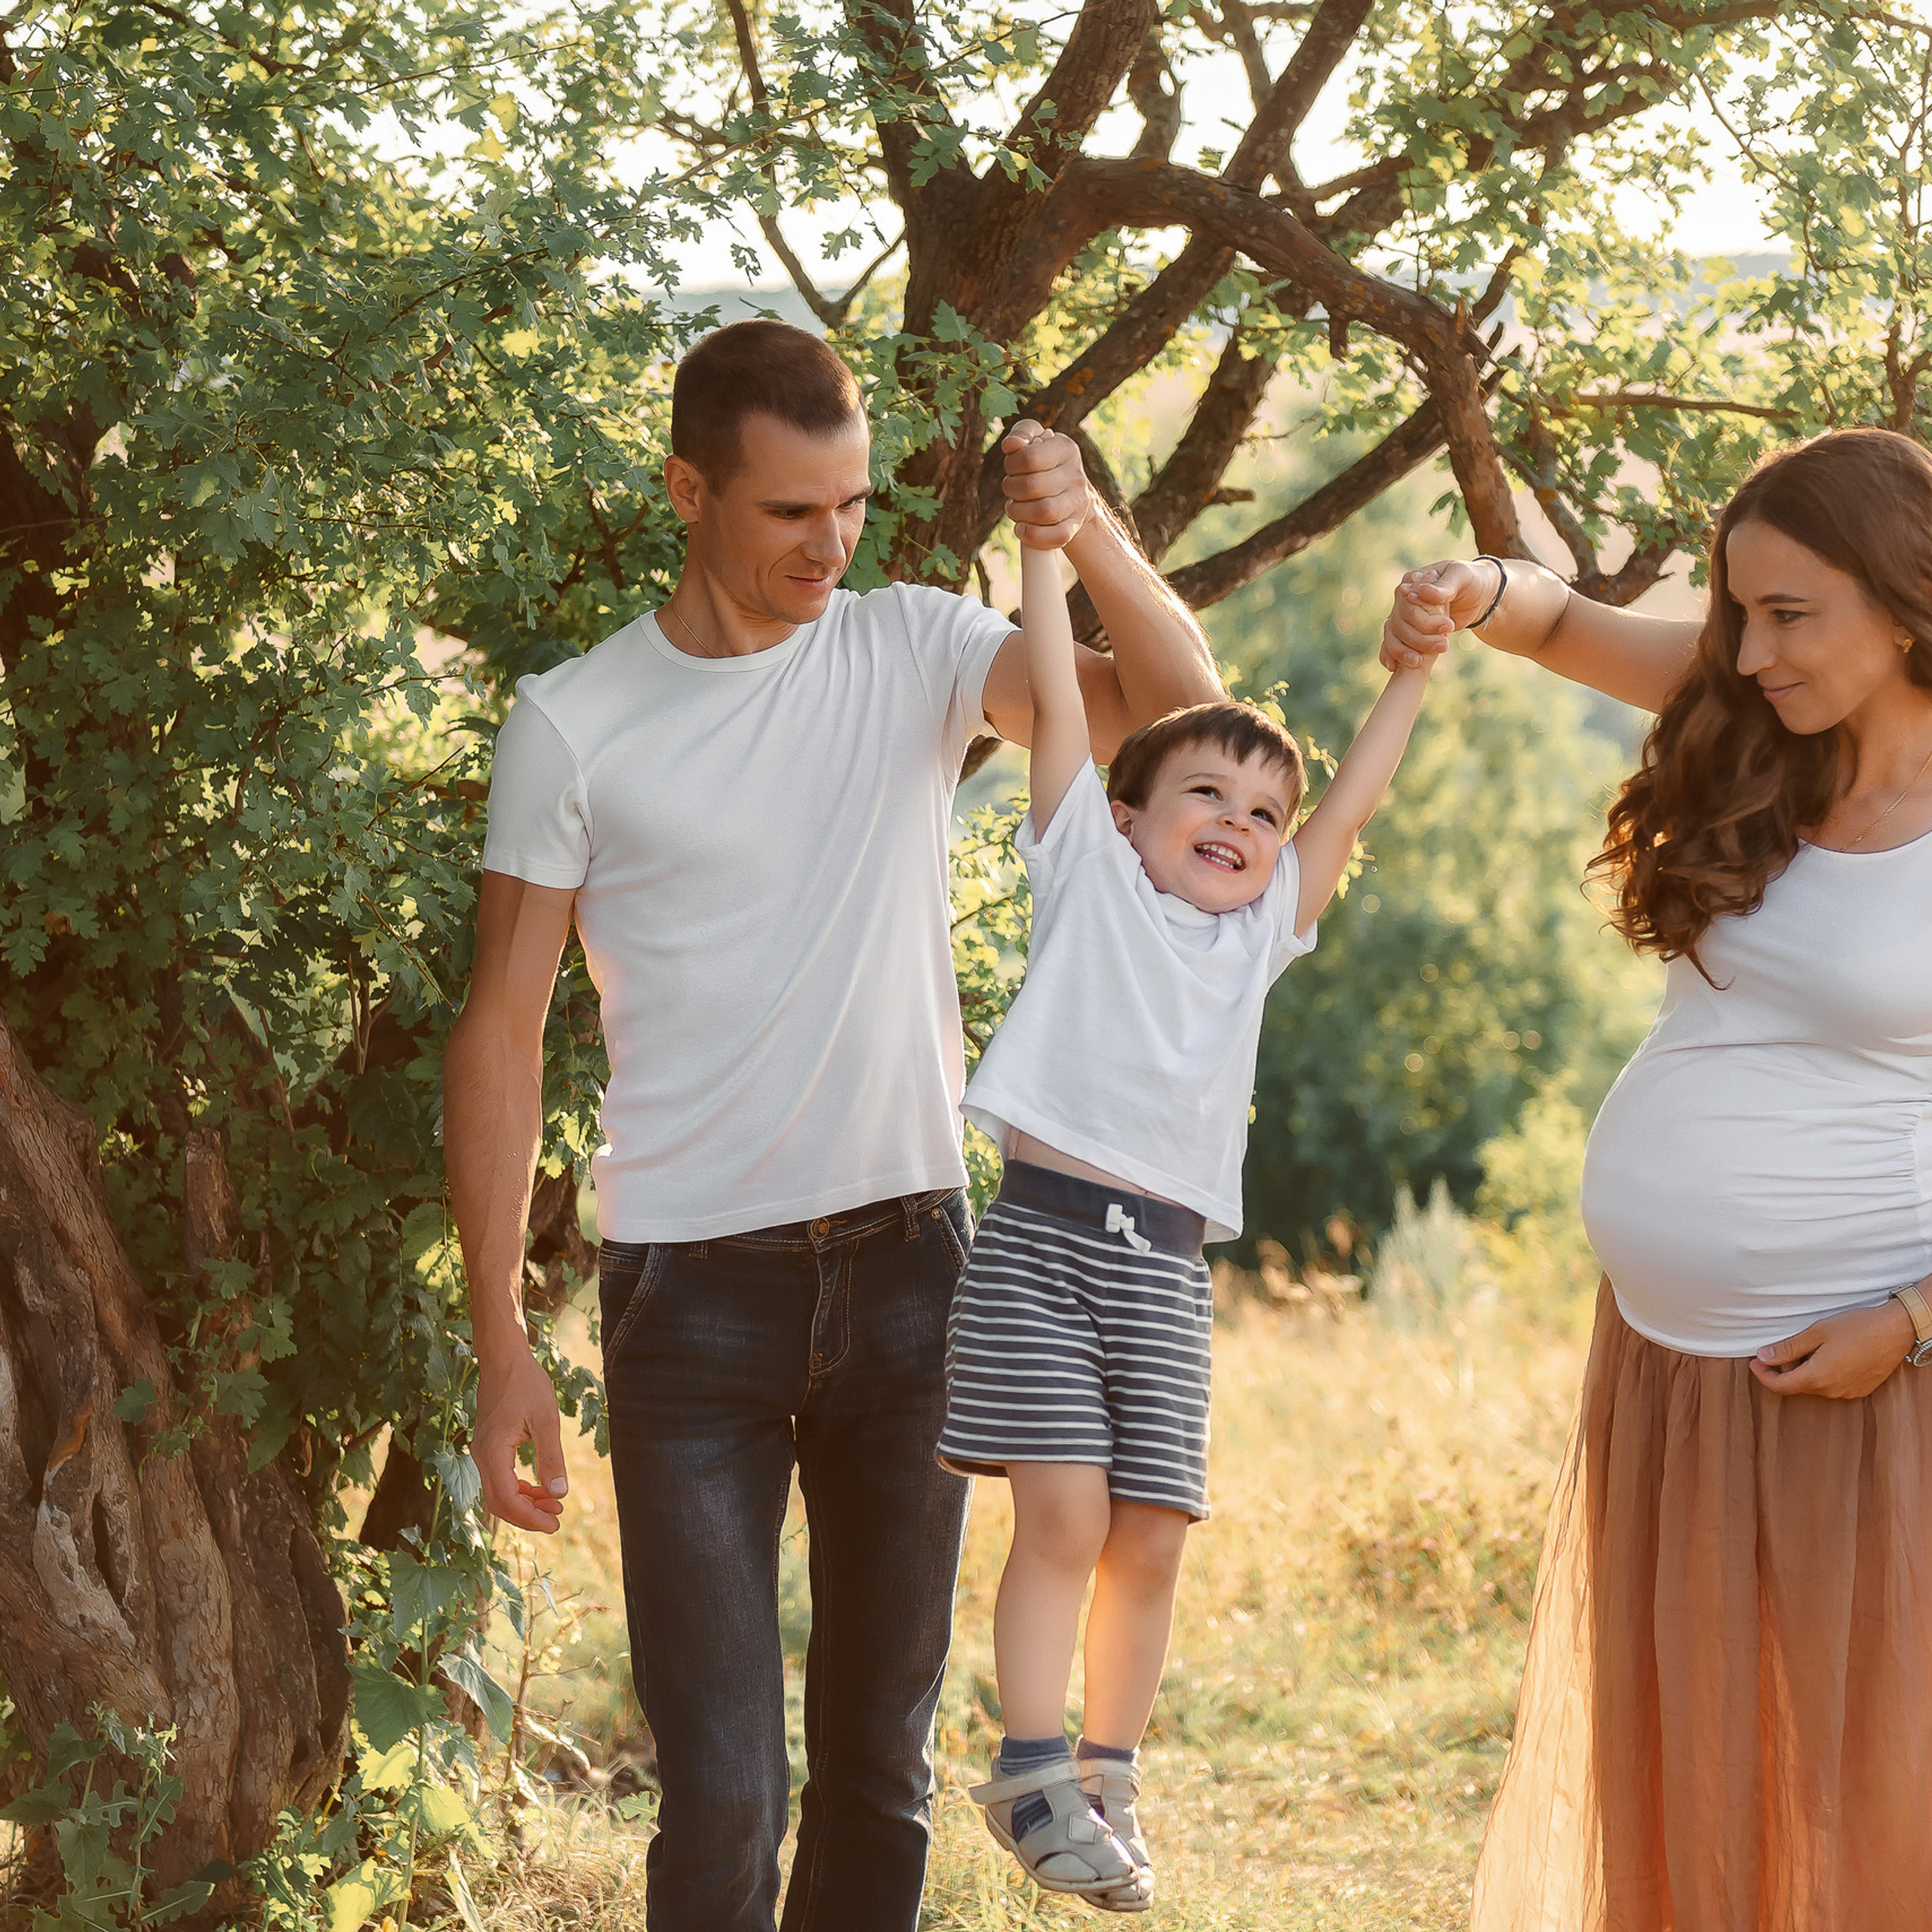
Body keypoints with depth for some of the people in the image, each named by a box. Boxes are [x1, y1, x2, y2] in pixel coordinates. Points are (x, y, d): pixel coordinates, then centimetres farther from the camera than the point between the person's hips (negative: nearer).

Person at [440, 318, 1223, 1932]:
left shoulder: (914, 652, 5)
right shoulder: (577, 726, -3)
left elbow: (1177, 713, -3)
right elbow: (502, 1034, -3)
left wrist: (1095, 534, -22)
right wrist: (500, 1346, -7)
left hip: (907, 1258, 3)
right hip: (694, 1288, -3)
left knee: (883, 1764, 12)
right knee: (721, 1784, -9)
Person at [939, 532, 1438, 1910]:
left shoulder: (1261, 933, 22)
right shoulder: (1090, 879, 11)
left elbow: (1352, 805, 24)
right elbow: (1056, 696, 6)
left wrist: (1413, 672, 24)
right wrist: (1047, 543, 6)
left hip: (1169, 1267, 4)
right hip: (1044, 1236, -4)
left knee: (1152, 1538, 2)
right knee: (1063, 1511, -12)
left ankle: (1110, 1783, 14)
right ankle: (1033, 1770, -4)